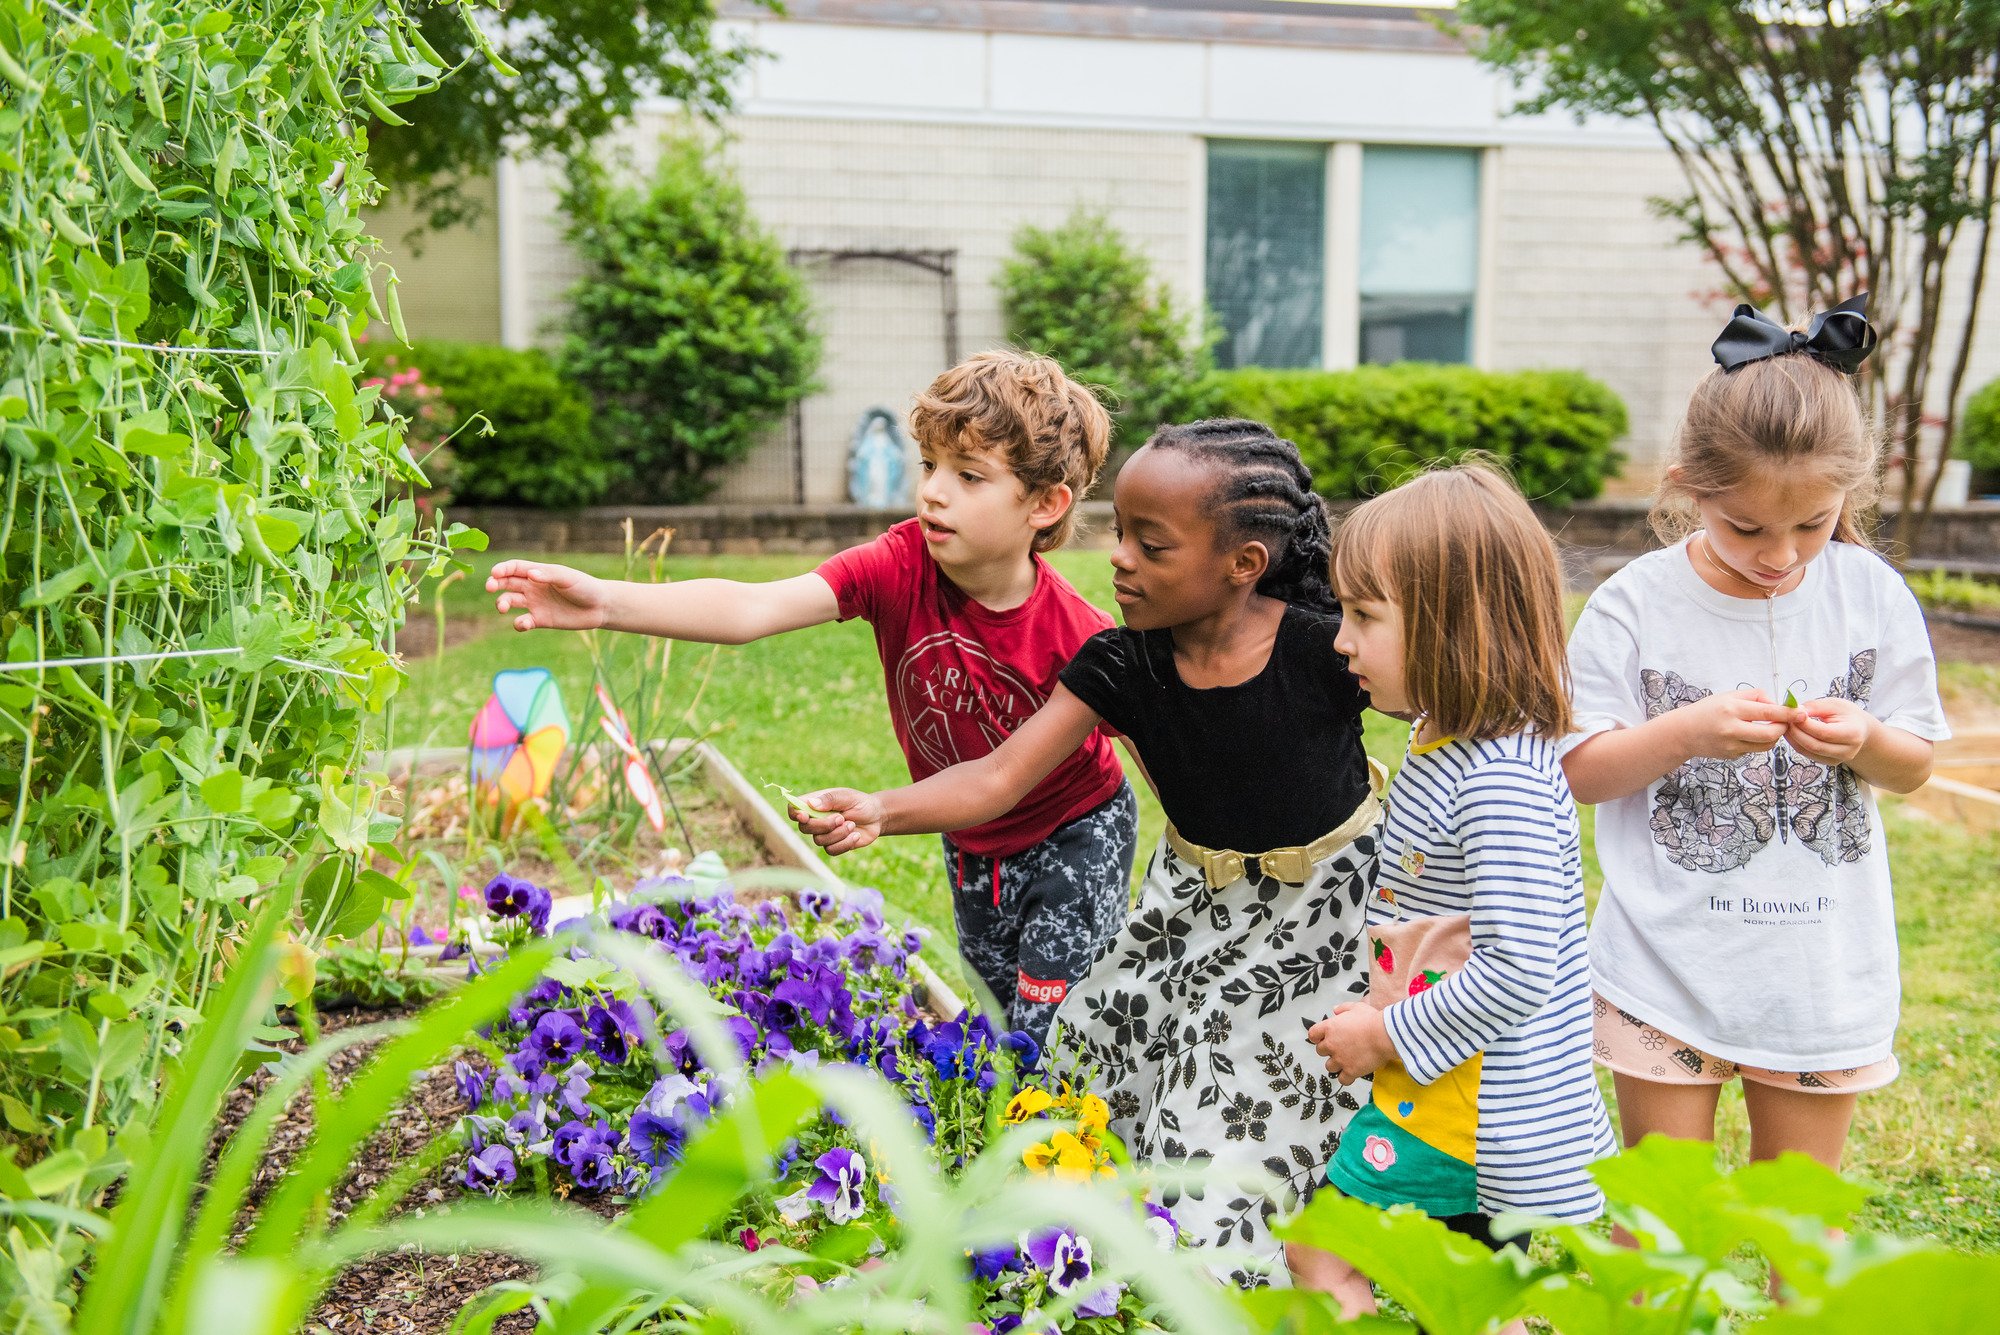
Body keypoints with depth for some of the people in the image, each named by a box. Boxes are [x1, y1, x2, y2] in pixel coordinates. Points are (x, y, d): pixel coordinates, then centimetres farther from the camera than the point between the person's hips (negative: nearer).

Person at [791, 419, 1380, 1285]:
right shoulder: (1122, 665, -17)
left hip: (1322, 907, -4)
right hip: (1196, 904, 4)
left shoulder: (1326, 652, -27)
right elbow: (1002, 775, -23)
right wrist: (882, 812, -39)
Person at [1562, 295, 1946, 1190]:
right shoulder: (1633, 606, -11)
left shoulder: (1870, 594, -3)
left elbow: (1914, 765, 4)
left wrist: (1863, 740, -18)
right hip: (1666, 970, -2)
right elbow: (1580, 772, -9)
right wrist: (1687, 731, -24)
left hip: (1821, 972, 2)